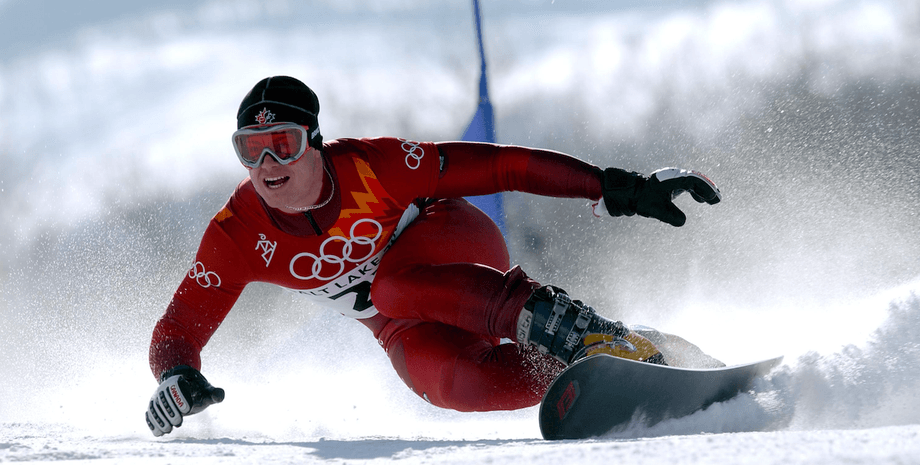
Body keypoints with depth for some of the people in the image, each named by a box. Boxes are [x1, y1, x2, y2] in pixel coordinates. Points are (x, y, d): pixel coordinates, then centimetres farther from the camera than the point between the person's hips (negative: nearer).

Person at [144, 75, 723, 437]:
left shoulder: (371, 165, -27)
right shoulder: (238, 235, -19)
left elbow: (500, 166, -24)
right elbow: (179, 329, -15)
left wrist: (617, 188, -27)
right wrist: (175, 378, -40)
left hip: (460, 249, -3)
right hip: (405, 328, 3)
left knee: (392, 284, -38)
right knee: (450, 381, -32)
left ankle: (584, 332, -38)